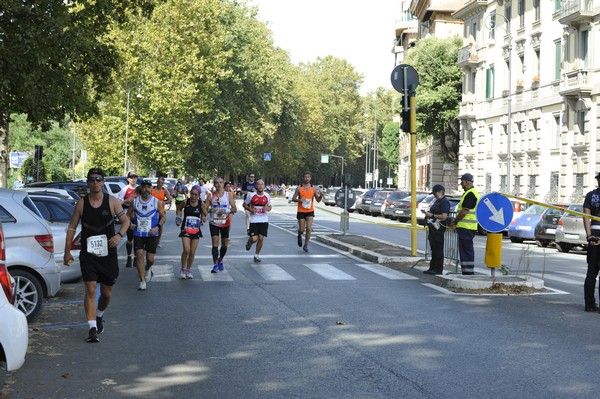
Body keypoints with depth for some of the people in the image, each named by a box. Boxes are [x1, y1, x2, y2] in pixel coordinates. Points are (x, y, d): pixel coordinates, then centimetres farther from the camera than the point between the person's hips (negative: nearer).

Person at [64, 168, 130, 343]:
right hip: (88, 254, -1)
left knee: (106, 293, 12)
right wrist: (67, 251, 1)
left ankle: (99, 316, 41)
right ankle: (92, 328, -10)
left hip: (108, 254, 1)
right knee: (90, 289, -13)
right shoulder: (81, 203, -1)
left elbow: (125, 220, 1)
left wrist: (119, 235, -19)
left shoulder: (112, 201, -1)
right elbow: (72, 227, 4)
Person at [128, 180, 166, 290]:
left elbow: (163, 217, 3)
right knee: (139, 255, -10)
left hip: (152, 235, 0)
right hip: (138, 234, 1)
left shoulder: (156, 202, -2)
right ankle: (142, 281, -3)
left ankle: (148, 269, 38)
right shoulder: (135, 201, 2)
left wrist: (157, 227, -13)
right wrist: (130, 223, -10)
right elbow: (128, 215, 11)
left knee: (150, 258, 2)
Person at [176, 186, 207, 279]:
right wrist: (178, 218, 0)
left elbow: (205, 215, 8)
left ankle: (188, 270, 26)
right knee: (186, 250, -16)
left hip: (196, 230, 2)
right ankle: (183, 270, 3)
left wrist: (204, 218, -14)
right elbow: (179, 209, 13)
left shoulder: (201, 204, -5)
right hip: (185, 229, -2)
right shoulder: (186, 202, -7)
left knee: (192, 252, 6)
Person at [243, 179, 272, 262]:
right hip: (254, 220, -2)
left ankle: (257, 255, 17)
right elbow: (244, 204, 6)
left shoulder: (267, 196, 2)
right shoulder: (251, 195, -5)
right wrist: (250, 209, -13)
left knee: (261, 238, -1)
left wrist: (268, 209, -8)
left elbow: (270, 206, 15)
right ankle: (250, 240, 29)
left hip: (264, 220, 2)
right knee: (254, 239, -9)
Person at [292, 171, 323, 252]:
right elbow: (293, 199, 1)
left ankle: (306, 245, 3)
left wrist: (321, 196, -13)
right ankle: (299, 235, 39)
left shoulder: (313, 189, 4)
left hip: (310, 211, 1)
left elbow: (318, 200, 8)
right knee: (302, 229, 2)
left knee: (309, 228, -10)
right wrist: (299, 200, -18)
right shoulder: (299, 188, -1)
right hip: (301, 211, -1)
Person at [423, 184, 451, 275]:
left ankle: (438, 269, -4)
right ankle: (432, 268, 18)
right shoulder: (436, 201, 20)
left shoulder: (444, 202, -11)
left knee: (438, 249, -7)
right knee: (433, 249, 12)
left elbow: (444, 216, -20)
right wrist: (428, 214, 12)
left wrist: (432, 215, -15)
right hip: (433, 227, 10)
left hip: (438, 228, -10)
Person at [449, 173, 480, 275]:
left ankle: (468, 272, -6)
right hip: (466, 227, 10)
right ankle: (467, 271, 17)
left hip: (466, 228, -10)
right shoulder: (468, 193, 19)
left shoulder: (470, 194, -15)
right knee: (465, 250, 13)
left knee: (466, 250, -8)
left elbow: (464, 211, -20)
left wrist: (454, 222, -9)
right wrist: (456, 222, 16)